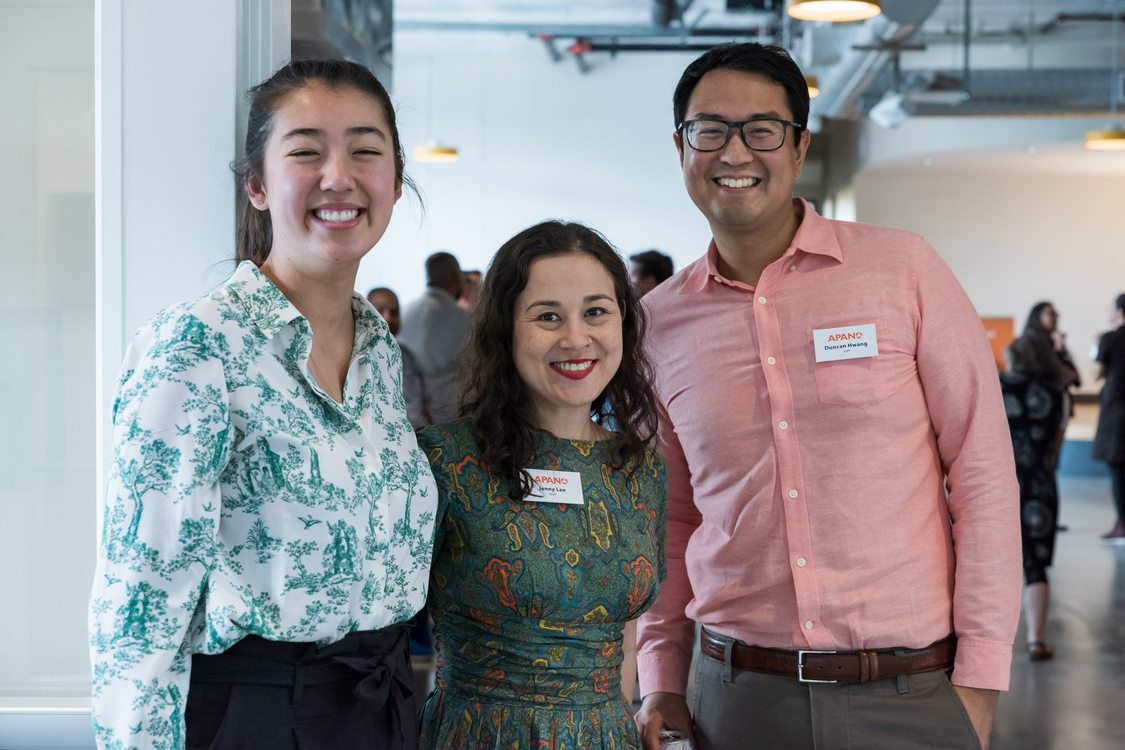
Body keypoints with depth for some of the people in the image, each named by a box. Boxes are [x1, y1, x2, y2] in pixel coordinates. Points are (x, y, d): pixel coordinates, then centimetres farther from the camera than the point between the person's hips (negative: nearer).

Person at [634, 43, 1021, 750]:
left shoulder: (904, 268, -4)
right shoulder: (658, 321, 5)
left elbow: (984, 473, -4)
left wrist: (980, 679, -6)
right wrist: (662, 683, 6)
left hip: (911, 693, -2)